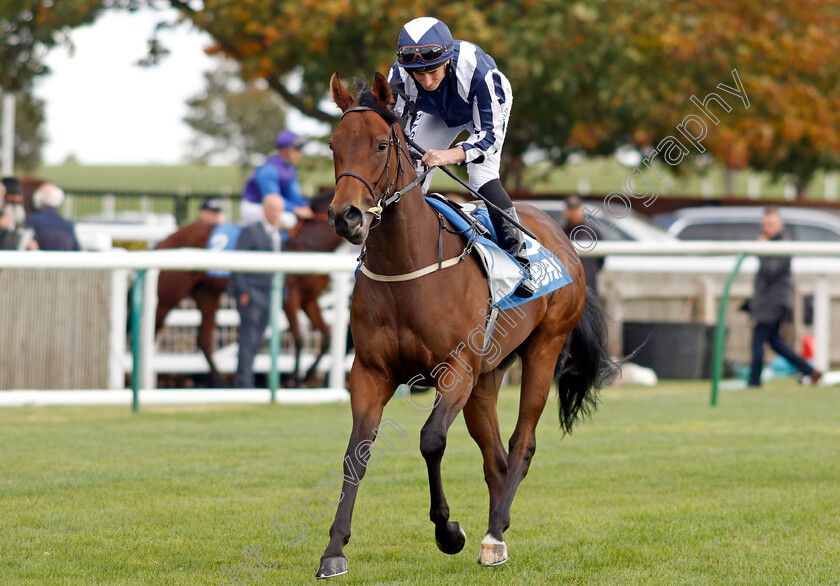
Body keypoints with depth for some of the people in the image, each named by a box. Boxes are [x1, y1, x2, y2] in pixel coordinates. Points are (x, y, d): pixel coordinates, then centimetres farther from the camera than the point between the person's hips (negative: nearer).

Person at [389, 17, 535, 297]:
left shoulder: (477, 70, -45)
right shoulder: (400, 77, -35)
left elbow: (490, 132, -39)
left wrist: (451, 155, -56)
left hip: (488, 108, -4)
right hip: (439, 114, 4)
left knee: (482, 177, -23)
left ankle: (517, 257, -14)